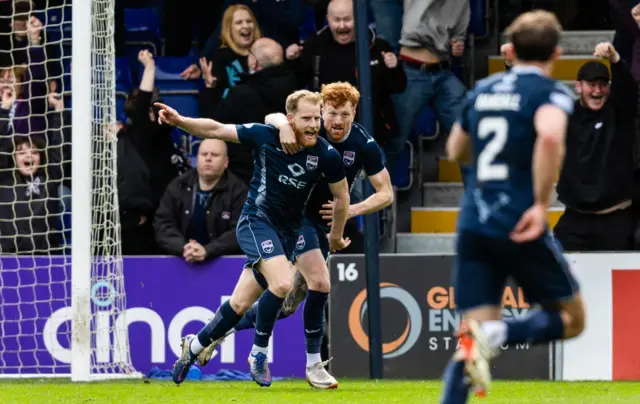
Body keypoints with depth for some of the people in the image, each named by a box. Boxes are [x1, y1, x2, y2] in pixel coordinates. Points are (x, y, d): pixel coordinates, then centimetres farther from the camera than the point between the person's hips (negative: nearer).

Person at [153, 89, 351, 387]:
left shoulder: (326, 155, -10)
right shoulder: (265, 136, -14)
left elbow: (341, 197, 6)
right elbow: (216, 130, -5)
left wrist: (336, 237, 16)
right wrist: (179, 121, -18)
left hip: (287, 233, 3)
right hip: (256, 221, -3)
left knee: (241, 304, 5)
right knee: (282, 283, -28)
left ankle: (194, 346, 27)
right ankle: (259, 353, -10)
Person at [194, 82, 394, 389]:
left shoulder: (364, 145, -11)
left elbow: (385, 193, -8)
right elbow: (271, 118, -24)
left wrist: (353, 209, -24)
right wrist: (284, 125, -47)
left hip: (323, 222, 5)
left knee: (288, 305, 6)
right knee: (320, 283, -22)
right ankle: (313, 365, -8)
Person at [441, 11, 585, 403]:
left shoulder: (482, 91, 15)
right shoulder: (551, 92, -4)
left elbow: (456, 150, 30)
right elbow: (550, 137, -26)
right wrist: (542, 204, -19)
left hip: (473, 226, 5)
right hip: (520, 229, -5)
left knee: (475, 336, 6)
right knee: (571, 318, 12)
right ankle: (496, 334, -17)